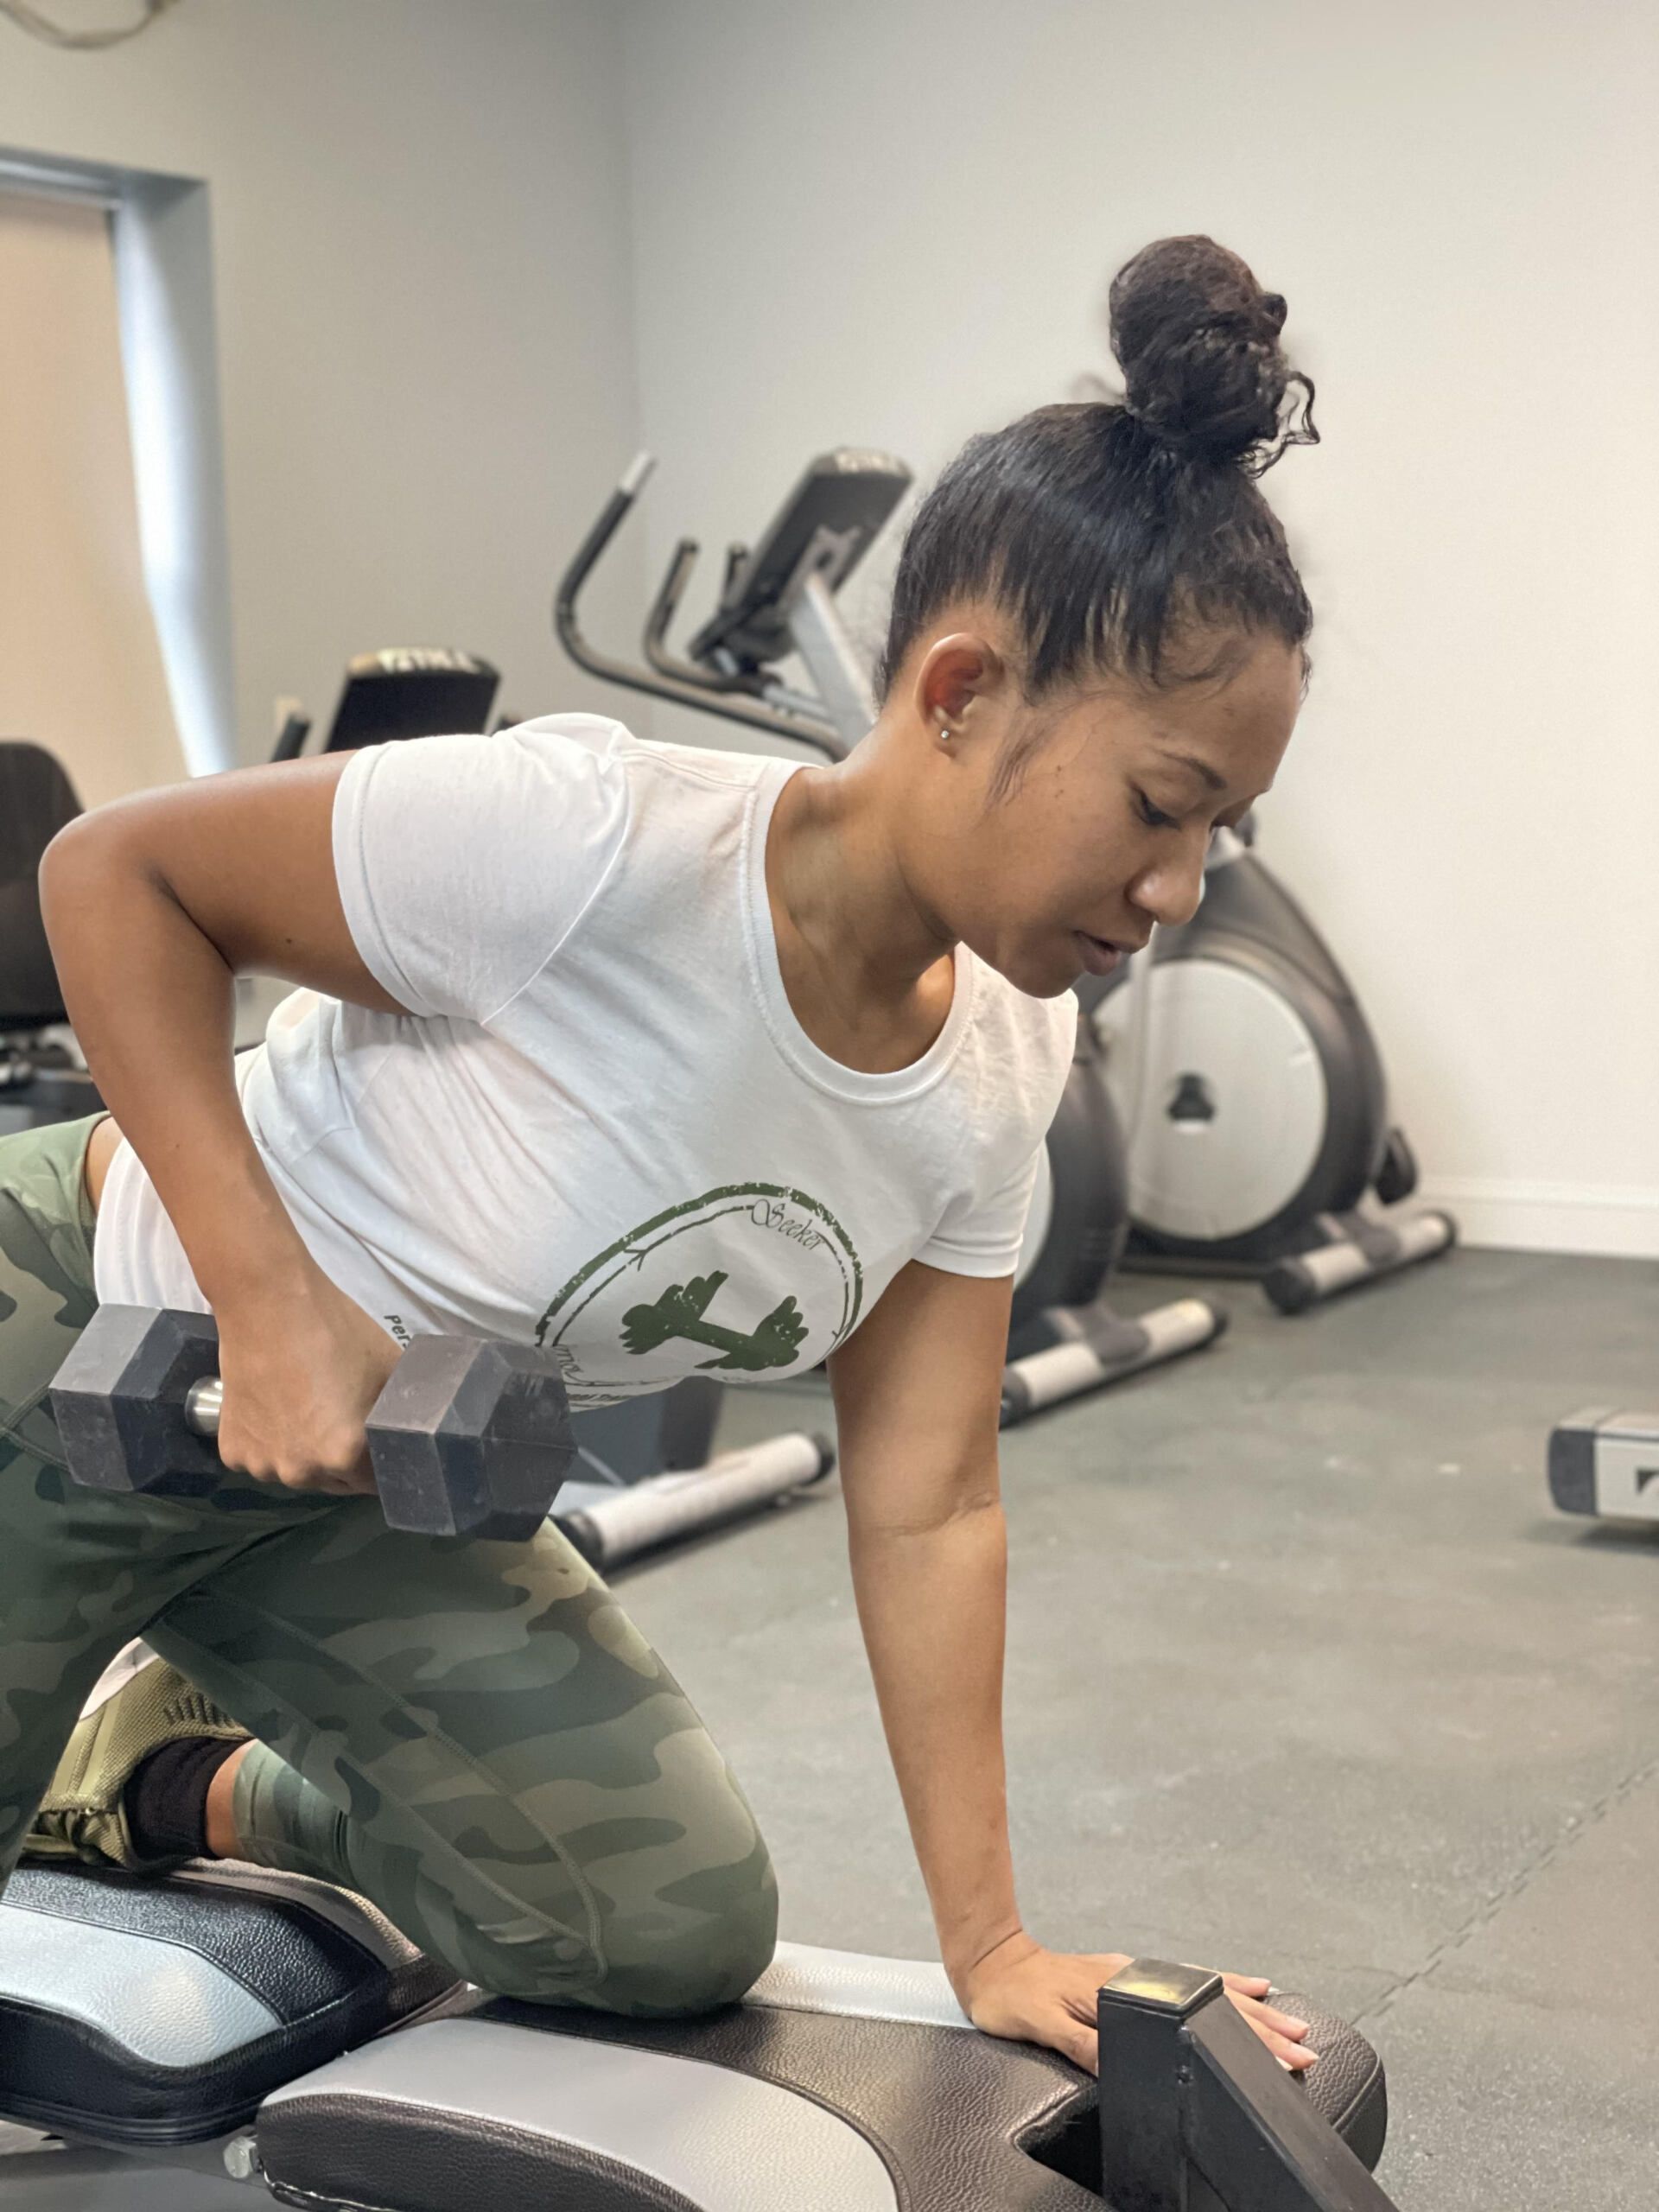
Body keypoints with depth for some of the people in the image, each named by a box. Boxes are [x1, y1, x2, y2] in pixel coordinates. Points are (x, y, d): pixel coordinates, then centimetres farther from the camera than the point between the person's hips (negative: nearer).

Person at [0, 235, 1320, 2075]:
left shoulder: (993, 1081, -11)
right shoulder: (586, 840, -33)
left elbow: (926, 1512, -6)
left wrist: (992, 1947, -8)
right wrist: (270, 1302, -28)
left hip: (368, 1506, 6)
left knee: (682, 1930, -1)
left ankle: (170, 1781, 19)